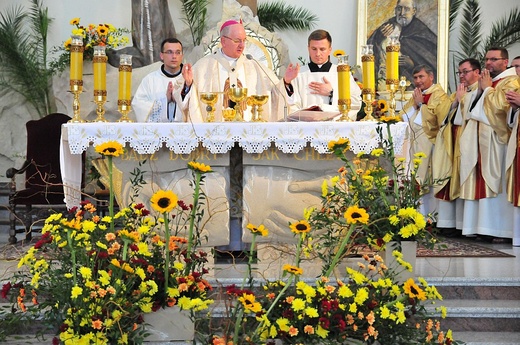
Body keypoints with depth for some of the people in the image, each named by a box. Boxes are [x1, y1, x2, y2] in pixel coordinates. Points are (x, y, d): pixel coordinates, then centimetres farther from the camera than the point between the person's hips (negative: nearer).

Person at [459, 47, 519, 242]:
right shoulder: (488, 82, 22)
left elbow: (499, 106, -20)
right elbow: (474, 111, 22)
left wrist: (487, 89, -6)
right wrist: (481, 90, 8)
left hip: (497, 140, -8)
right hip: (481, 140, 8)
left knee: (497, 183, -9)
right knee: (482, 184, 4)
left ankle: (502, 230, -6)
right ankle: (484, 228, 6)